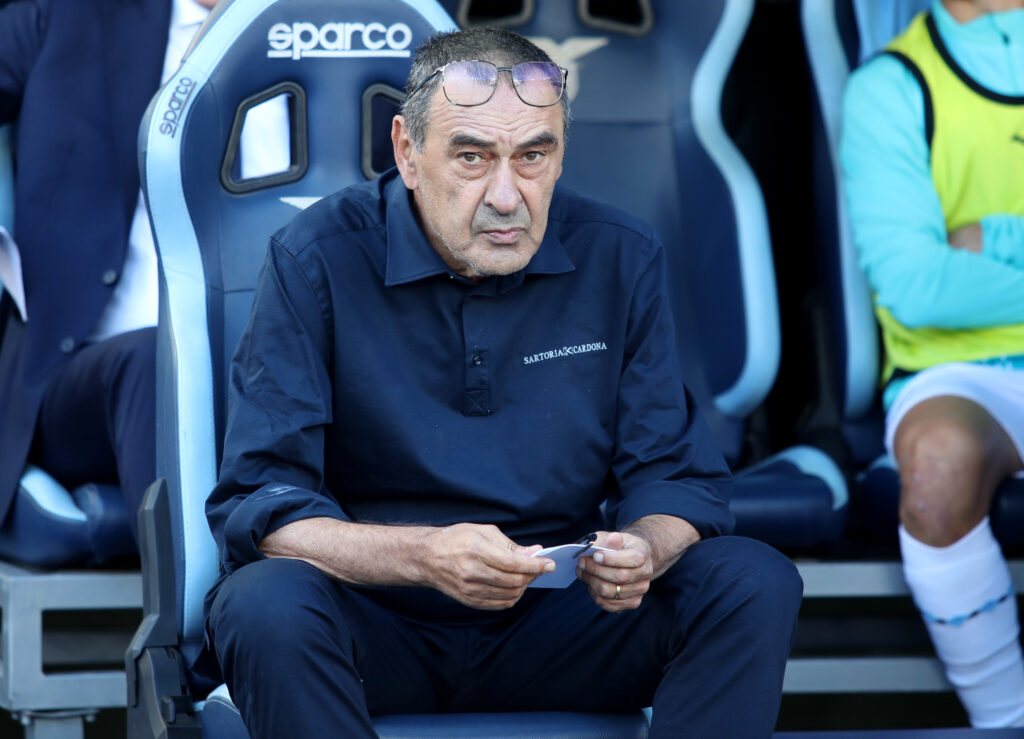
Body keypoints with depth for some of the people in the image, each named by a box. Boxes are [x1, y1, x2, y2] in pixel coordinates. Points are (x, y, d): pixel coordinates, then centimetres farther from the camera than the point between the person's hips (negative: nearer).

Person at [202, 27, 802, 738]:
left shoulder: (620, 258, 0)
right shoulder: (318, 260, -11)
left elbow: (677, 475, 3)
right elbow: (258, 506, -16)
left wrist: (641, 551, -23)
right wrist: (425, 558, -34)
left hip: (553, 625, 3)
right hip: (376, 621, -3)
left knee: (755, 583, -19)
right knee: (267, 605, -36)